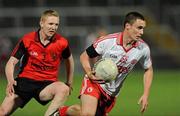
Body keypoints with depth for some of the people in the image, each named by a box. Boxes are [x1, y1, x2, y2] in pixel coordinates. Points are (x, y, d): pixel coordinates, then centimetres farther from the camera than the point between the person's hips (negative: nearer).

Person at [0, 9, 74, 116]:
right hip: (25, 80, 0)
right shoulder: (27, 40, -6)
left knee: (64, 89, -35)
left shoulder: (62, 42, -4)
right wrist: (10, 81, -21)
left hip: (47, 84, 0)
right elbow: (12, 62, -3)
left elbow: (69, 60, 17)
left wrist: (69, 83, 16)